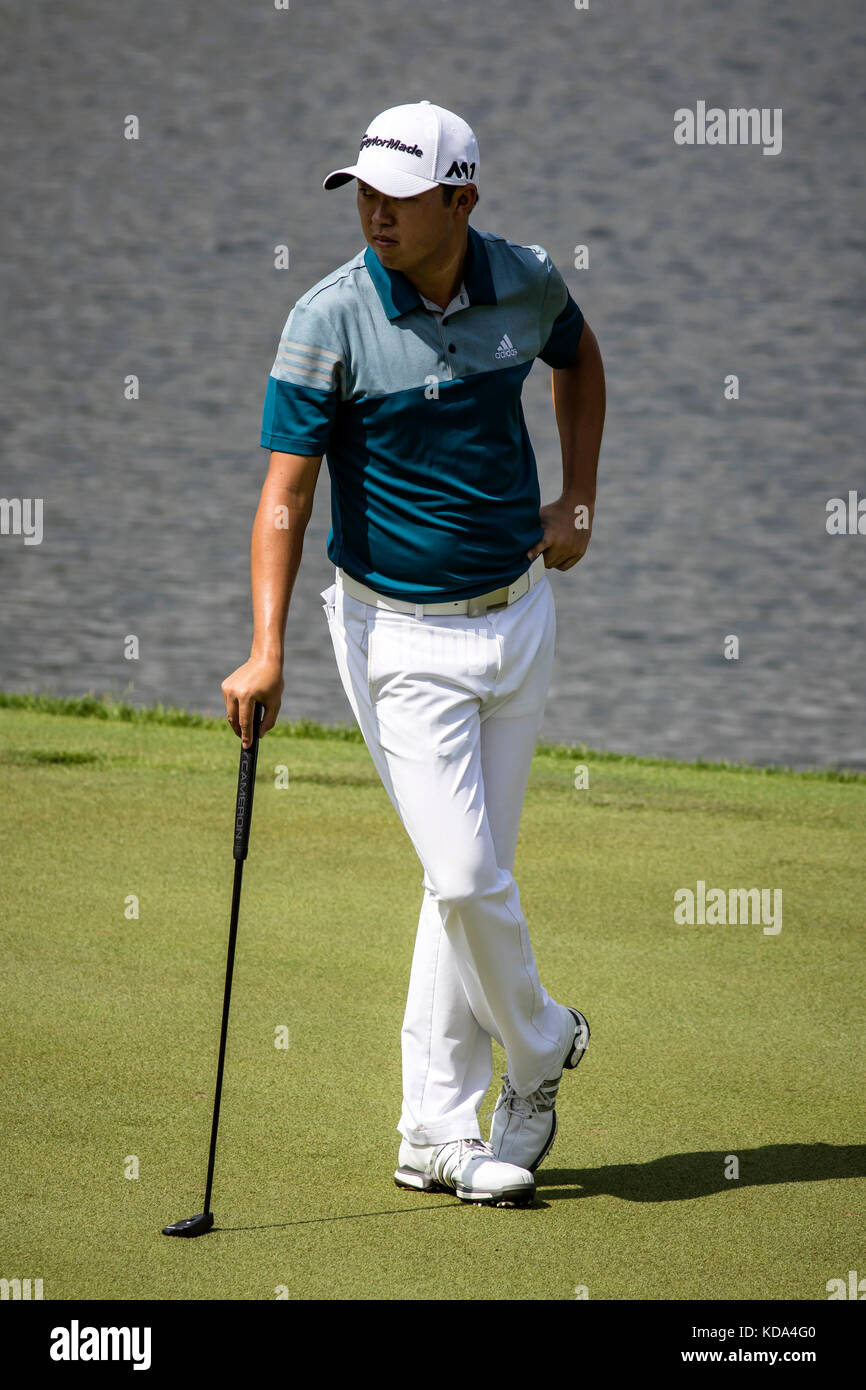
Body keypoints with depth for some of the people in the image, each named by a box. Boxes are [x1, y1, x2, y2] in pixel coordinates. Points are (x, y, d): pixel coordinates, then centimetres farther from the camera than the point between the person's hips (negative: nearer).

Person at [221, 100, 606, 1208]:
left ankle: (435, 1135, 14)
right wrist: (265, 649, -26)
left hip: (518, 616, 4)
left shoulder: (527, 282, -4)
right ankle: (540, 1045, 17)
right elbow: (286, 493, -17)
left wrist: (578, 499, 11)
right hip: (400, 631, -4)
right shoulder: (330, 320, -16)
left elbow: (578, 358, 21)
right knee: (464, 877, -11)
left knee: (471, 875, 7)